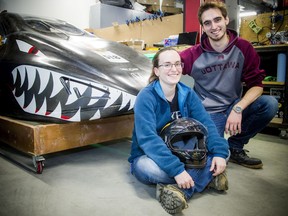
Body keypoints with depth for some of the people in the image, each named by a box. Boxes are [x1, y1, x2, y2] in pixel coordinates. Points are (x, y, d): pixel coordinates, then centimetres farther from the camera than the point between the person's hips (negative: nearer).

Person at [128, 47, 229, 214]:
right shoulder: (146, 96, -20)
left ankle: (181, 190, -23)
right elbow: (147, 139, -31)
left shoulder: (188, 94, -2)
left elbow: (206, 123, -10)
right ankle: (206, 177, -17)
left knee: (223, 150, -9)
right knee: (150, 168, -39)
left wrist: (219, 152, -28)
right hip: (150, 157, -4)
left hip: (182, 155, 5)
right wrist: (176, 169, -39)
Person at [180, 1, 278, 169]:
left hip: (234, 107, 3)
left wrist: (238, 109, -23)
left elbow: (256, 84, -8)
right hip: (208, 113, -3)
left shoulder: (243, 48, -7)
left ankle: (235, 147, 0)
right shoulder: (194, 54, -12)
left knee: (270, 104, -22)